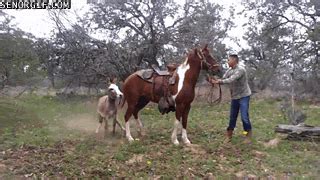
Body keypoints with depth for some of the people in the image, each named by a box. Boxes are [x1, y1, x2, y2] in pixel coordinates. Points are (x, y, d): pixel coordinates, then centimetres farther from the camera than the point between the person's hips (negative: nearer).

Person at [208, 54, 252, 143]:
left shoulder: (241, 69, -19)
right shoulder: (229, 71, 4)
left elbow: (231, 80, -30)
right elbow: (222, 79, -4)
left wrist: (219, 81, -36)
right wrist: (214, 80, -22)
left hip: (244, 96, -7)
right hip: (234, 97, 7)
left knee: (244, 117, -7)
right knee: (232, 117, 12)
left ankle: (248, 136, 10)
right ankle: (229, 135, 23)